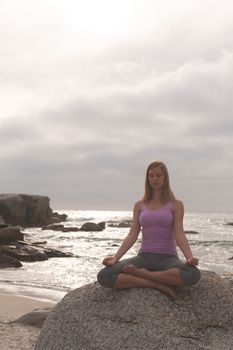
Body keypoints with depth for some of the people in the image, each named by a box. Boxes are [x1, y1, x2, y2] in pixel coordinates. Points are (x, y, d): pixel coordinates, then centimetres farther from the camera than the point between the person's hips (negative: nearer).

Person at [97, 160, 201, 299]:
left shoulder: (176, 204, 4)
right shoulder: (139, 205, 12)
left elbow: (179, 235, -8)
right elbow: (132, 236, 3)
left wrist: (190, 257, -28)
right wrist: (116, 257, -14)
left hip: (168, 258, -2)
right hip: (144, 257, 2)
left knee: (193, 274, -38)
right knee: (104, 277, -25)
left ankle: (138, 274, -20)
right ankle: (159, 285, -21)